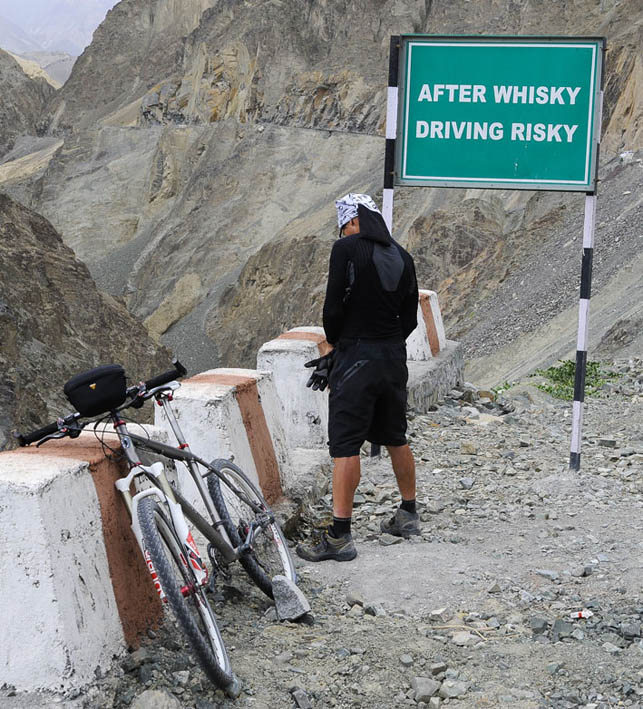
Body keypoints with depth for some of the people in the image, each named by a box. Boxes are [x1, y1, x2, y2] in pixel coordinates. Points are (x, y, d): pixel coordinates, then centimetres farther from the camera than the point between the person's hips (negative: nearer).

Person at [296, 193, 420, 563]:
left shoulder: (347, 248, -10)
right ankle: (409, 515, 31)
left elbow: (334, 306, -12)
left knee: (346, 445, -5)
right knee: (396, 438, 20)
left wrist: (336, 344, 6)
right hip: (395, 356, 7)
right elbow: (410, 318, 11)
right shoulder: (402, 257, 9)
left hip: (357, 357, -7)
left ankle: (340, 536, -6)